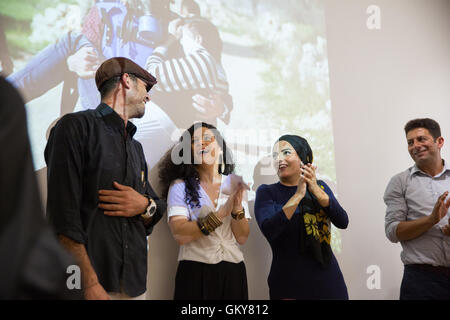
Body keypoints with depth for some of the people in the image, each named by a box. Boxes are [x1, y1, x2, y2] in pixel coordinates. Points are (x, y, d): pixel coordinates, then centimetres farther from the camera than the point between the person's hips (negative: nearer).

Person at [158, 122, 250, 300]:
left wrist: (238, 209, -17)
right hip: (195, 272, -3)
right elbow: (180, 235, -16)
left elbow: (242, 238, 1)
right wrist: (222, 213, -21)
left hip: (232, 272, 3)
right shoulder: (180, 186, -3)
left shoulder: (235, 184, 5)